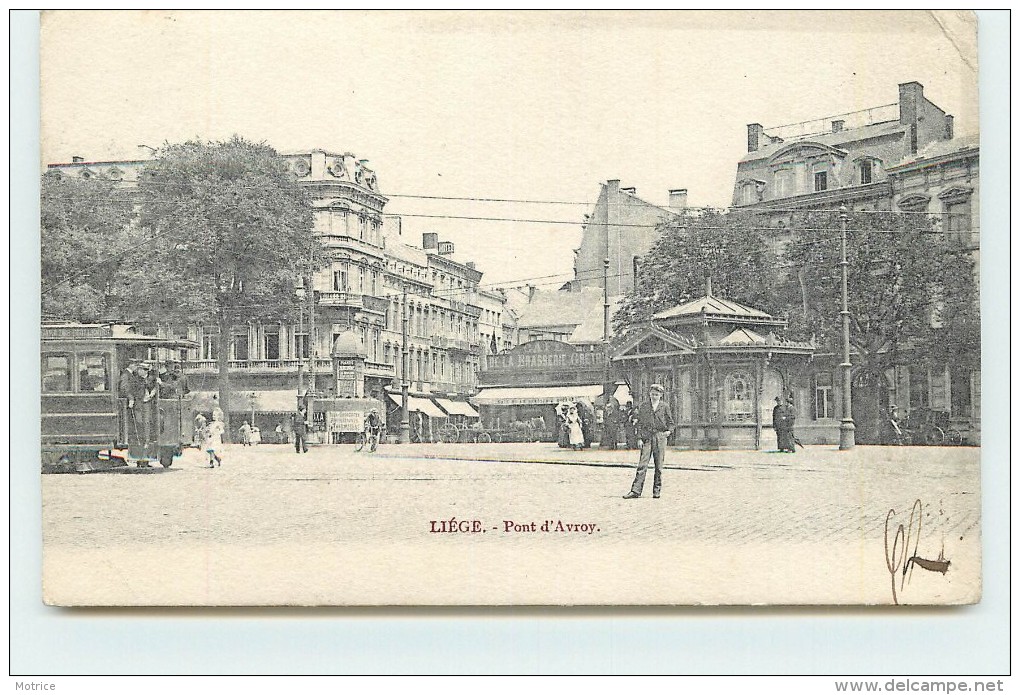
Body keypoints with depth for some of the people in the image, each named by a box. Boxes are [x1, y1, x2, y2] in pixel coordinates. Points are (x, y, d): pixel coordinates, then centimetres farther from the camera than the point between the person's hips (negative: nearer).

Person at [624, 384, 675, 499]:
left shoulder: (664, 407, 7)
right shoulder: (644, 406, 10)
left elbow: (671, 422, 12)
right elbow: (640, 423, 10)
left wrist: (669, 430, -9)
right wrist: (639, 438, 1)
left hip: (660, 437, 0)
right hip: (647, 437, 1)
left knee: (659, 466, 2)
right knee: (642, 465, -7)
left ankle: (657, 491, 11)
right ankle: (635, 491, -9)